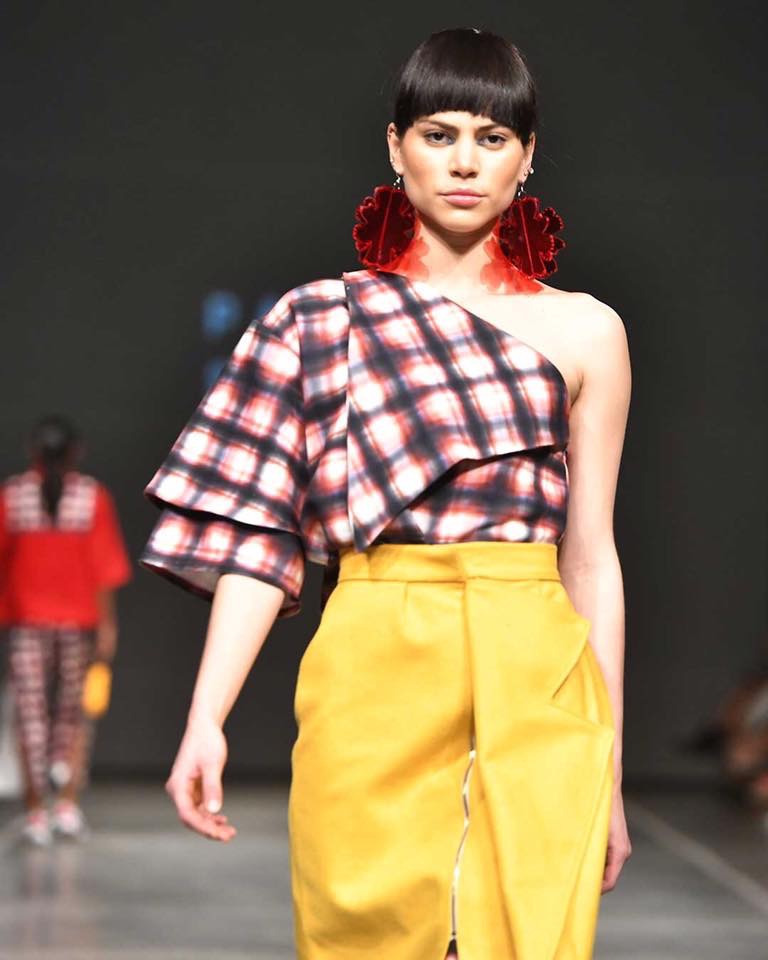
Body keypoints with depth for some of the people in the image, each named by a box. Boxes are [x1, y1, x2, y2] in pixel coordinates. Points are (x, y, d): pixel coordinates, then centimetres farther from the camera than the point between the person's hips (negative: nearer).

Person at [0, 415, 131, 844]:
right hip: (78, 617, 0)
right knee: (72, 711, 14)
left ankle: (36, 813, -2)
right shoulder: (93, 496, -3)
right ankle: (68, 805, 3)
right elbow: (104, 566, -6)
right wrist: (107, 624, -3)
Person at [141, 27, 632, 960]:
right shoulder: (320, 320, 9)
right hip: (370, 681, 0)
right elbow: (255, 529, 4)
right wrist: (205, 719, -6)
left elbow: (591, 554, 11)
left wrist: (609, 770, 9)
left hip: (533, 691, 0)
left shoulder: (582, 331, 10)